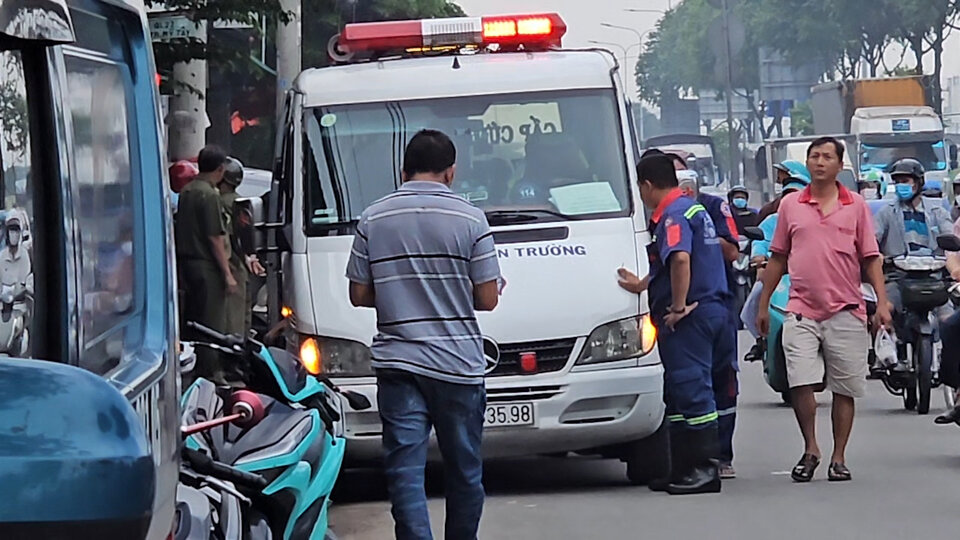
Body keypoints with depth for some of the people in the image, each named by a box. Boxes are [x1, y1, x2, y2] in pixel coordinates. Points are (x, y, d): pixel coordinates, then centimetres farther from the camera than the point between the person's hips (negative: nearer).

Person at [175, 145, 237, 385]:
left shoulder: (186, 191, 11)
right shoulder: (209, 195, -16)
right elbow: (215, 238, -18)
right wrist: (227, 274, -15)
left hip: (187, 262, 9)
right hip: (206, 266, -9)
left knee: (192, 321, 14)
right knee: (212, 322, -4)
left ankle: (191, 371, 19)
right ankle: (210, 374, -3)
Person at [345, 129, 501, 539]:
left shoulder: (373, 219, 2)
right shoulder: (469, 219, -5)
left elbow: (359, 295, 5)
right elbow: (487, 300, -4)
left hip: (396, 365, 1)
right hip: (458, 366, -1)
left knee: (405, 469, -2)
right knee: (464, 471, 14)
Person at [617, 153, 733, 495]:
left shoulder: (673, 215, -12)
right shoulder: (694, 209, 22)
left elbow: (680, 259, -30)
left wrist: (678, 306, -24)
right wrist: (642, 285, 46)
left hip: (689, 316, -10)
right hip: (712, 310, 10)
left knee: (691, 390, -9)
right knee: (682, 393, 14)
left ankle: (703, 469, -10)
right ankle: (684, 469, 17)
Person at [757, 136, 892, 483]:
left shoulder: (856, 206, 6)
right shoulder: (790, 205, 9)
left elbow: (871, 258, 6)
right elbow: (778, 258, 14)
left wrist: (882, 302, -5)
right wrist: (763, 305, 13)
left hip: (846, 311, 0)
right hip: (801, 310, 0)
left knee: (845, 389, 3)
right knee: (801, 384, -10)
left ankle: (839, 458, 13)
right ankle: (810, 450, 7)